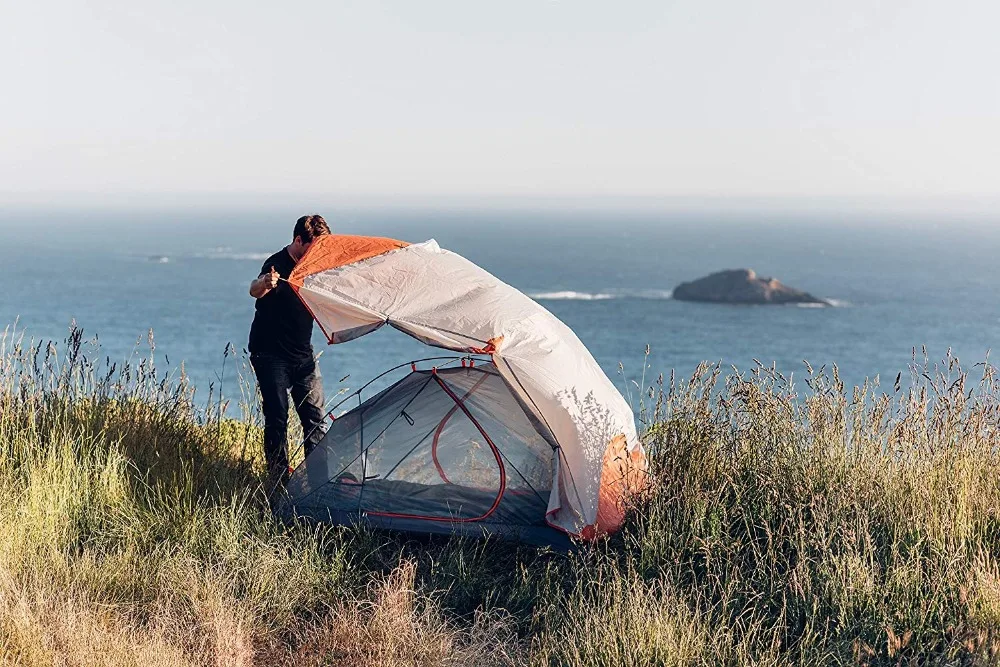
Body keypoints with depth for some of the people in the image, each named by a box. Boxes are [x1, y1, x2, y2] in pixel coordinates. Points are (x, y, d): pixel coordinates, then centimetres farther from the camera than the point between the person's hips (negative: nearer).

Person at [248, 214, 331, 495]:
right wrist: (265, 283, -62)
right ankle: (278, 483, -4)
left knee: (315, 416, 5)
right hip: (271, 355, -7)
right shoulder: (278, 264, -18)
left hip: (302, 355, 7)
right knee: (277, 419, -9)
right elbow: (254, 290, -40)